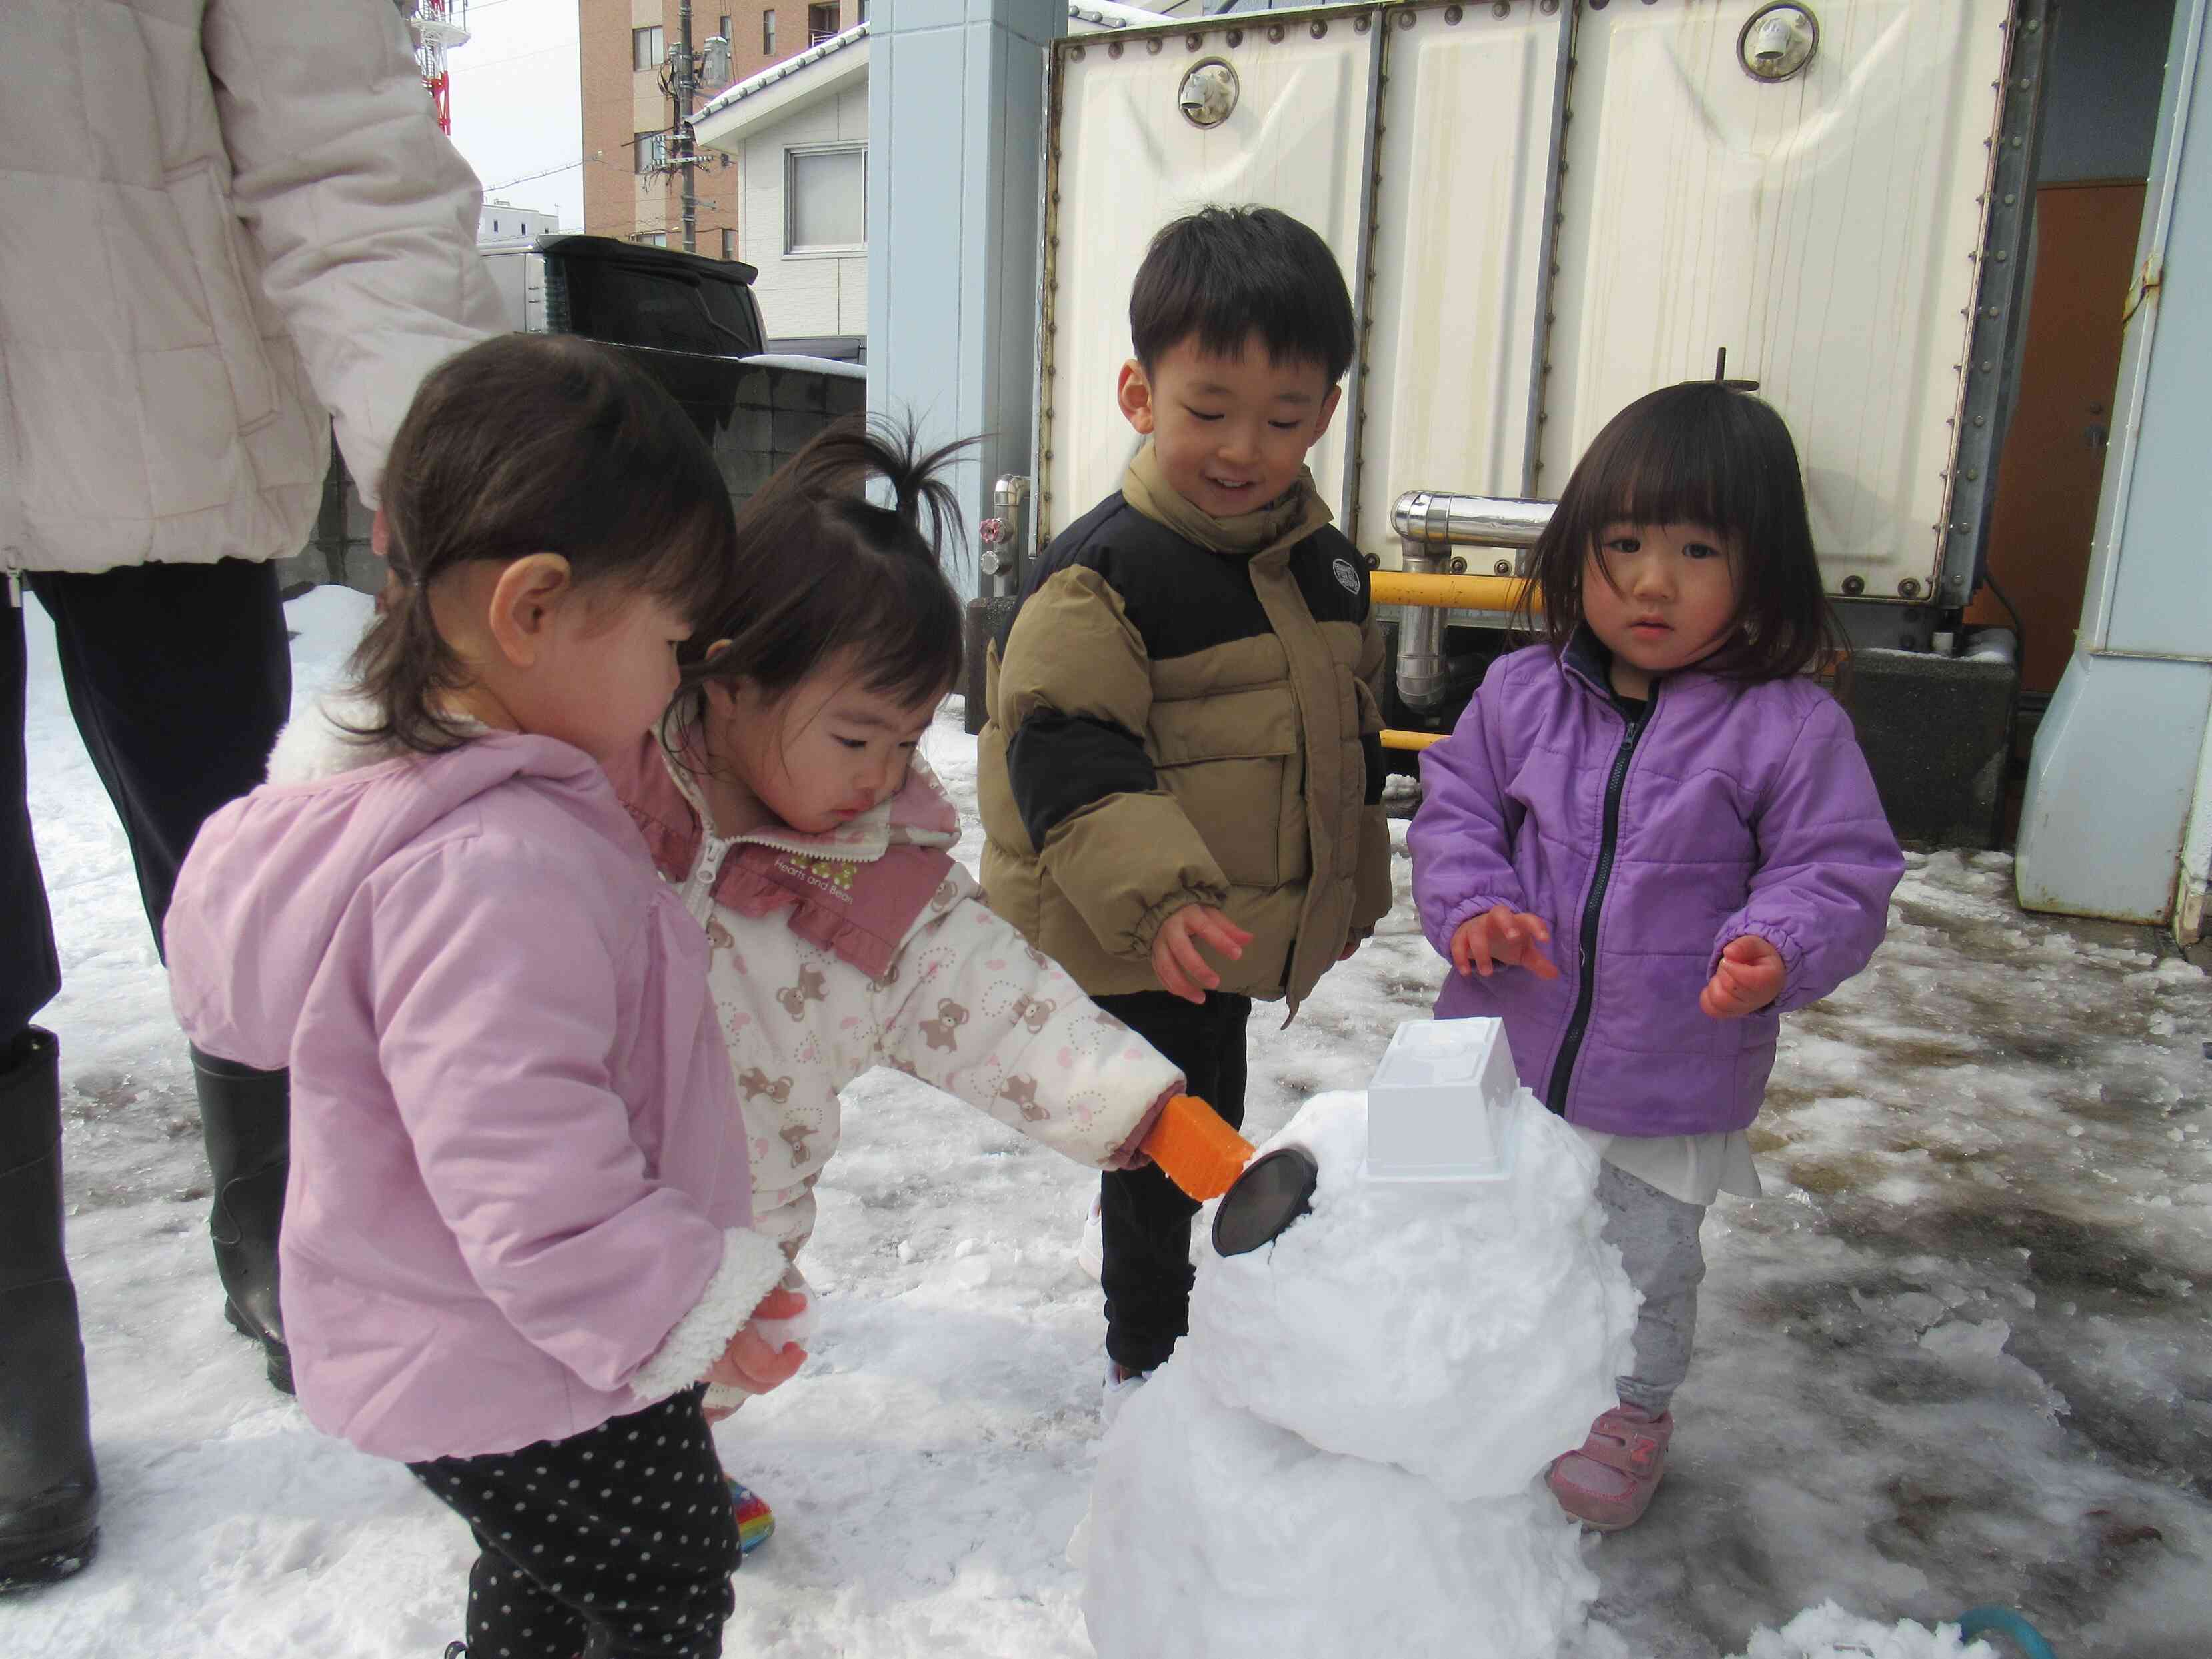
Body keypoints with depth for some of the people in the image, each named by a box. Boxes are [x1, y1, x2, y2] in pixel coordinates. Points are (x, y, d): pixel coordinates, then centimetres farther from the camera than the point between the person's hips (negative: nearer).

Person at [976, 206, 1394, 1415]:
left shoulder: (1323, 563, 5)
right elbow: (1063, 751, -25)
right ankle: (1143, 1363, 30)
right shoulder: (1100, 570, -19)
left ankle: (1186, 1331, 47)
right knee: (1160, 1151, 7)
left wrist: (1347, 897, 21)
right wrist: (1154, 895, -38)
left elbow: (1347, 739, 16)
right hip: (1125, 949, -7)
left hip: (1237, 936, 8)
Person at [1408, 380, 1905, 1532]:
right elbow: (1453, 807, 2)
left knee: (1645, 1259, 19)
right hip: (1504, 1051, 3)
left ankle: (1630, 1415, 47)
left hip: (1671, 1086, -2)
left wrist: (1777, 948, -29)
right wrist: (1471, 907, -16)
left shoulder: (1790, 727, -13)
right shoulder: (1522, 692, -5)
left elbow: (1842, 870, -9)